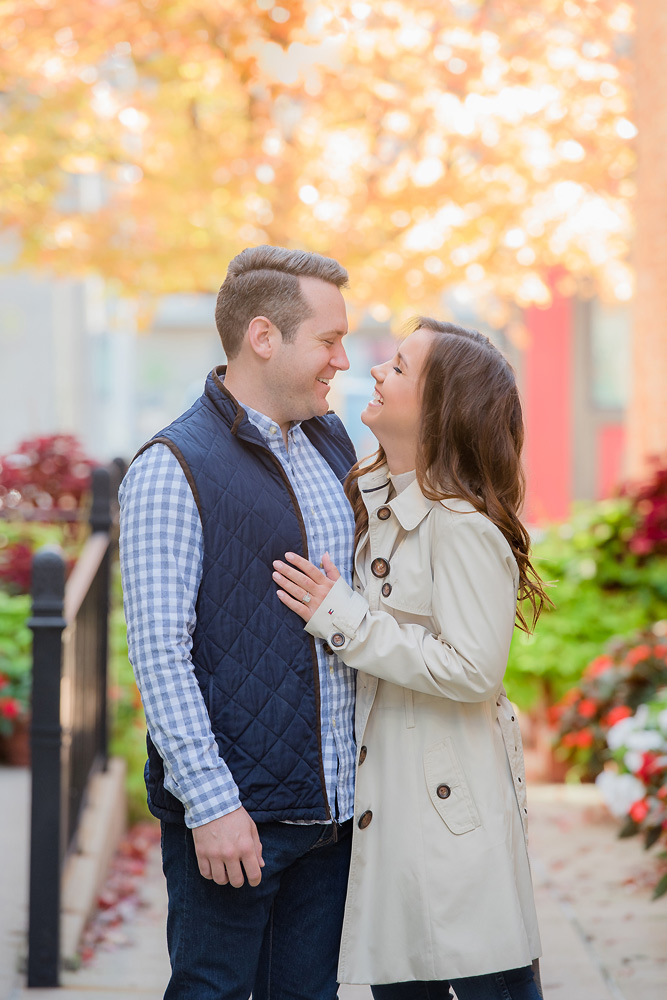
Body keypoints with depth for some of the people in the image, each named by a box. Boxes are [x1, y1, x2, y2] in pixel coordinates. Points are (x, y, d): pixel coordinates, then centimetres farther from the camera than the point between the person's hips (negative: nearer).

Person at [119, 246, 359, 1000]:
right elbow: (158, 651, -15)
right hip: (234, 809, -7)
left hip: (330, 801, 7)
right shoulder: (173, 469, -11)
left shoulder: (332, 444, 13)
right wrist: (210, 802, -19)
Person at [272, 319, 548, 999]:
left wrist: (342, 619, -18)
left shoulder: (463, 527, -17)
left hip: (451, 790, -9)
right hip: (379, 783, 9)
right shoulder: (370, 497, 11)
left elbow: (473, 671, -22)